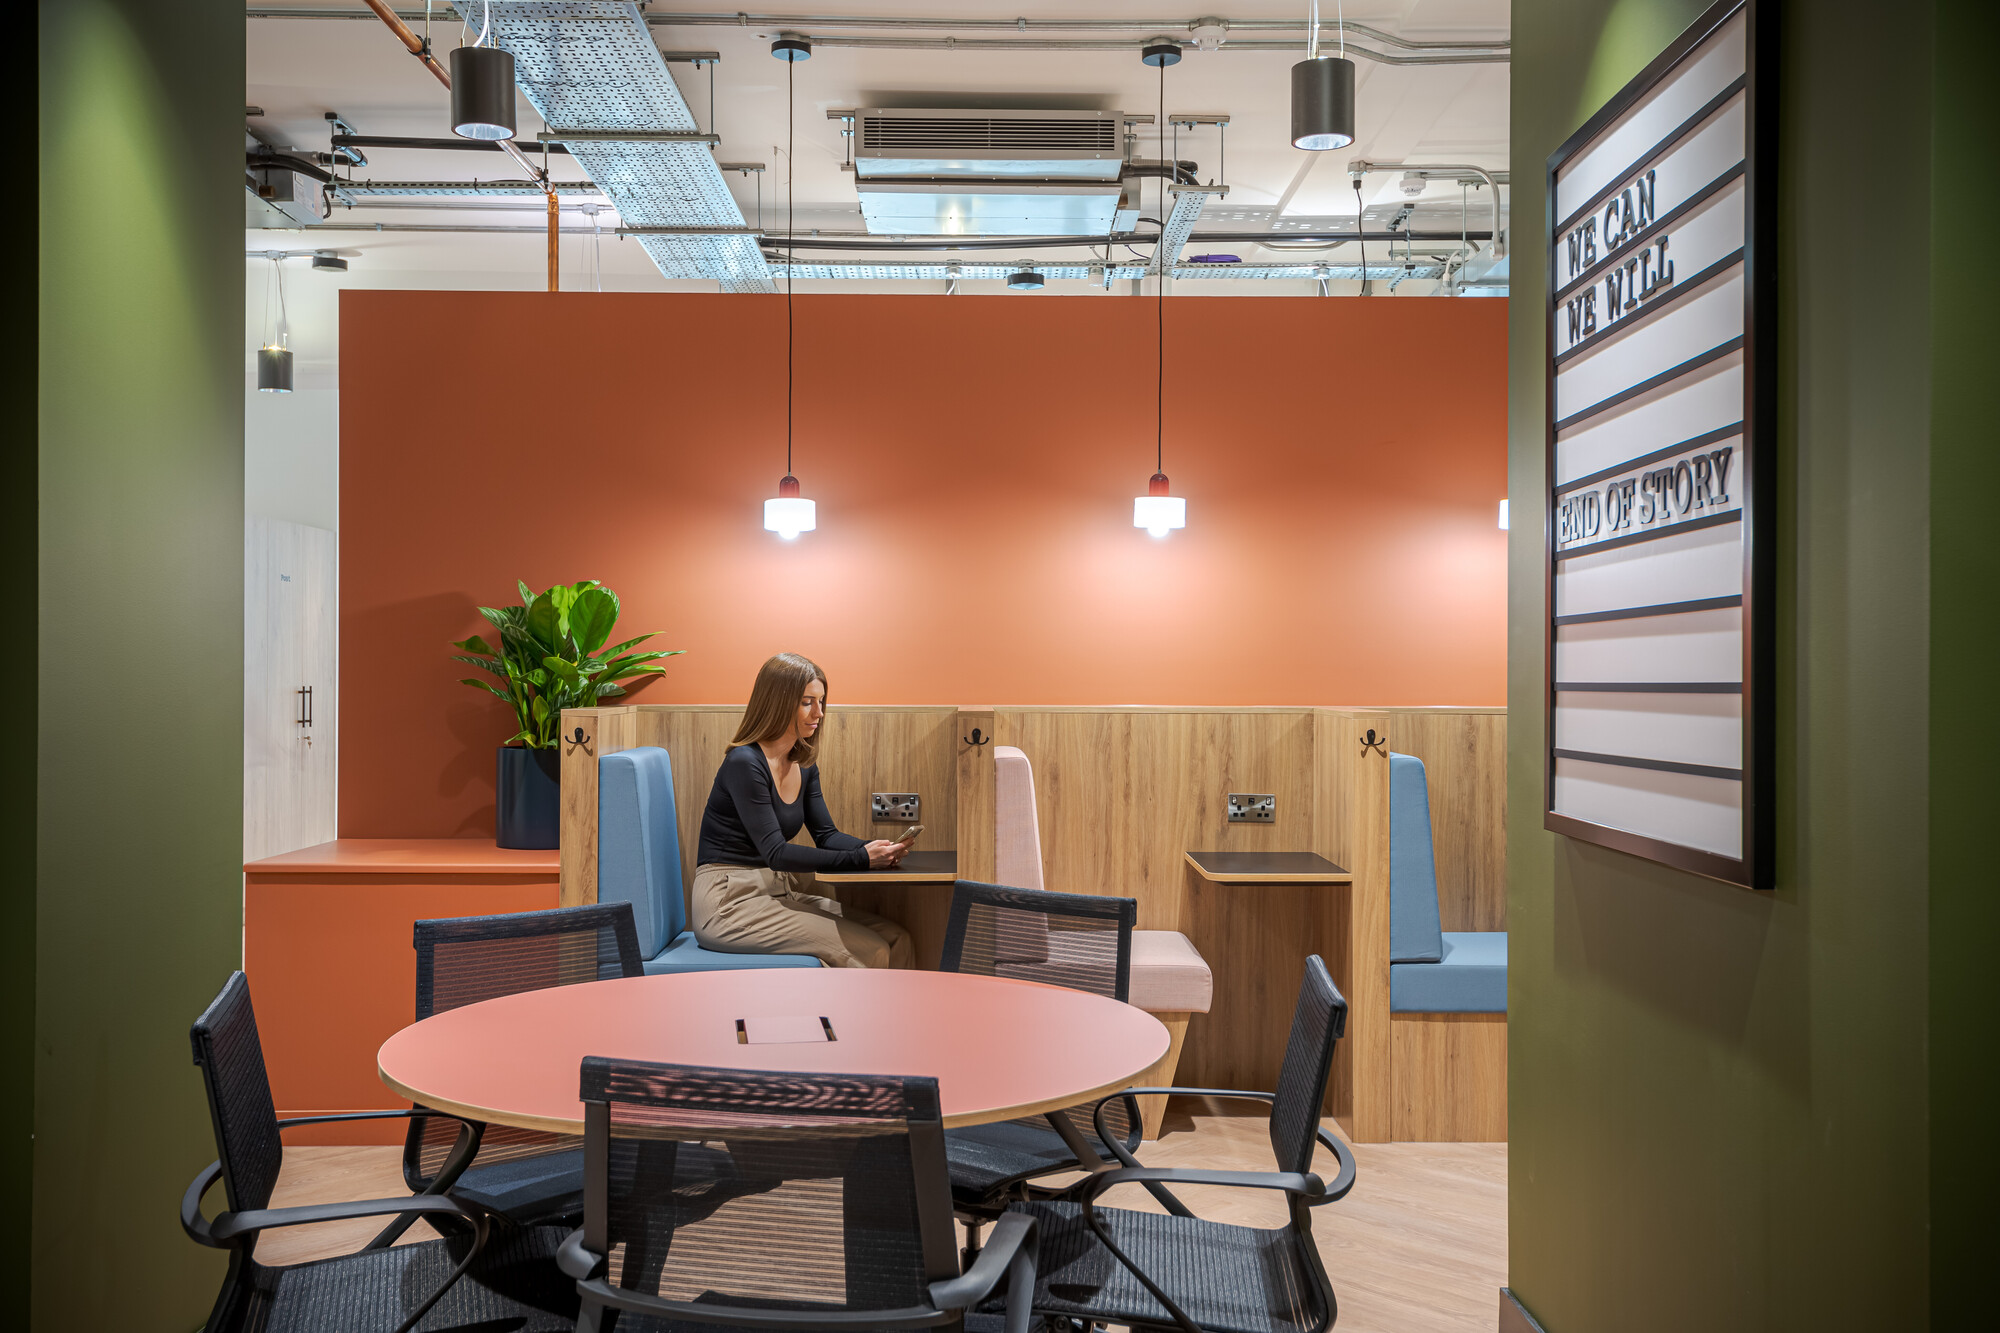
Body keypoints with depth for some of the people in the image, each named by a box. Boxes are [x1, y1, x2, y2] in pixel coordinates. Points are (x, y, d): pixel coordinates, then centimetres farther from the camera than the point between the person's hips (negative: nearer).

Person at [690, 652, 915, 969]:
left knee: (897, 939, -6)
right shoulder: (744, 763, -17)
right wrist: (861, 858, -27)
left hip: (779, 893, 8)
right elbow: (775, 853, -22)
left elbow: (826, 834, 13)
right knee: (868, 950, -20)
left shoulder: (804, 765, 10)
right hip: (729, 903, -8)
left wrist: (873, 849, -9)